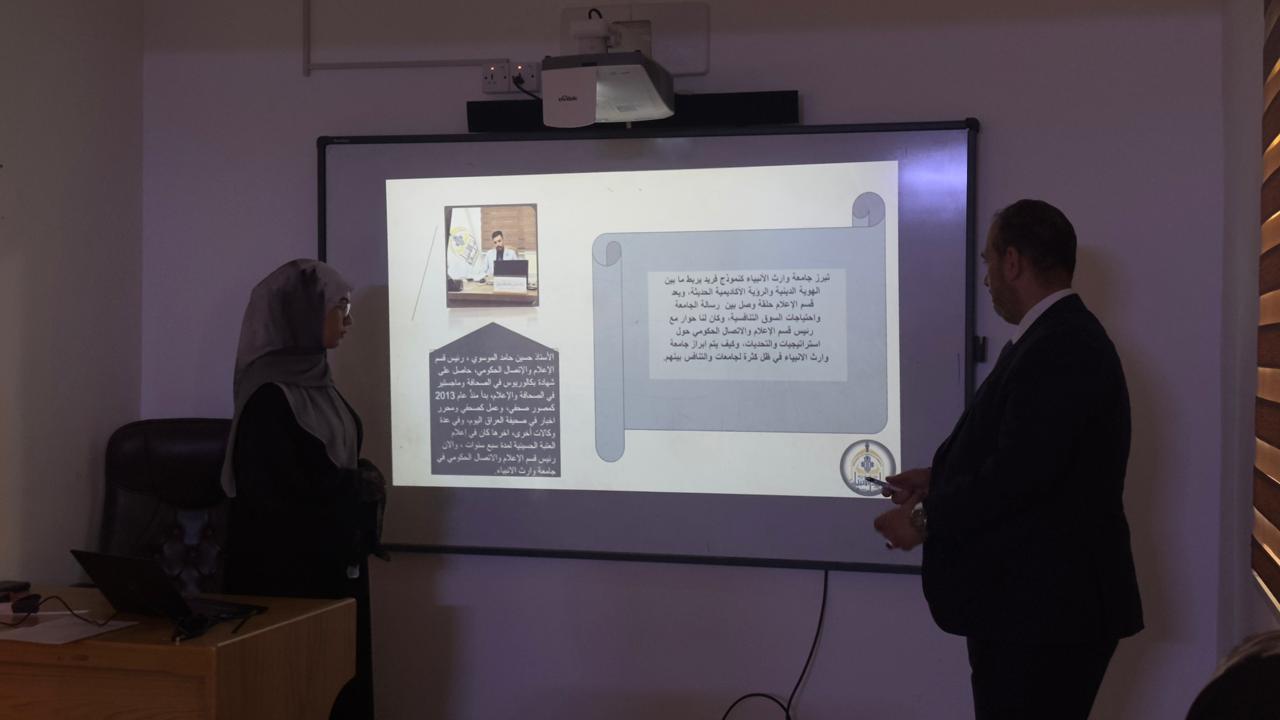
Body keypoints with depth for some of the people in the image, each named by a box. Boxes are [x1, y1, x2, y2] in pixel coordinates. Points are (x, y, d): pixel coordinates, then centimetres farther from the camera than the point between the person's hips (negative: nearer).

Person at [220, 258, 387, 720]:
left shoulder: (315, 380, 10)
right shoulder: (269, 393, -17)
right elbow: (277, 492, -22)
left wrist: (360, 486, -3)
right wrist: (361, 486, -10)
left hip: (334, 563, 9)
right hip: (287, 570, -9)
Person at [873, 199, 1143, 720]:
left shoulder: (1060, 347, -21)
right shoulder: (1058, 337, 12)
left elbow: (1019, 471, -26)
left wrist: (925, 520, -14)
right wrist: (937, 478, 15)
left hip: (1044, 605, -10)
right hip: (1039, 598, 10)